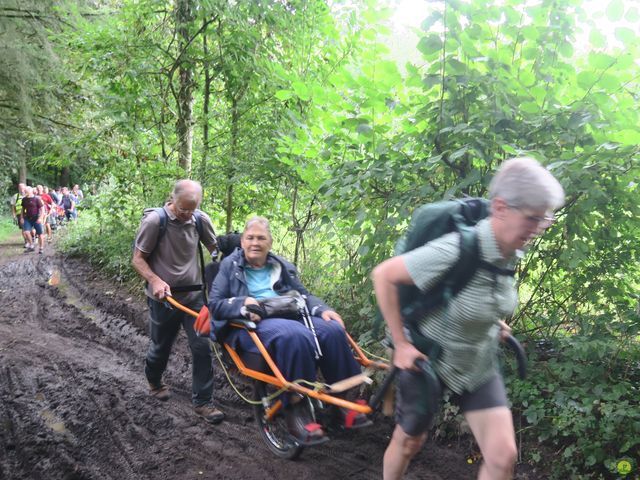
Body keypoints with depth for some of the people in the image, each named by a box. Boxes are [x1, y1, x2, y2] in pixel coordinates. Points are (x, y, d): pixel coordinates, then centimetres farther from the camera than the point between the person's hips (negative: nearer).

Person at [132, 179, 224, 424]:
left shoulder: (201, 220, -6)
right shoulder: (154, 220, -17)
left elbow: (216, 250, 7)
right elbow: (138, 259, -11)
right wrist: (155, 280, -28)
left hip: (194, 295, 2)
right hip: (164, 297, -2)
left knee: (202, 347, -4)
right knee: (161, 347, 15)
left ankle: (203, 402, 10)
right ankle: (154, 382, 46)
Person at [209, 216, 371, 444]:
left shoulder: (282, 267, 24)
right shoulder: (230, 265, 12)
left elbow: (304, 295, 19)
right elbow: (214, 305, 3)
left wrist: (322, 309, -3)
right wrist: (243, 304, -17)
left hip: (291, 316, 5)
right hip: (252, 324, -4)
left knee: (332, 330, -26)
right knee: (295, 336, -38)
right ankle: (295, 409, -29)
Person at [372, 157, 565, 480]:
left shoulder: (510, 254, -11)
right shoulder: (453, 252, -34)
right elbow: (382, 276, -25)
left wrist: (494, 323, 3)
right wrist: (400, 343, -22)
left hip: (479, 366, 5)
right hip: (428, 362, -5)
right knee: (408, 443, 18)